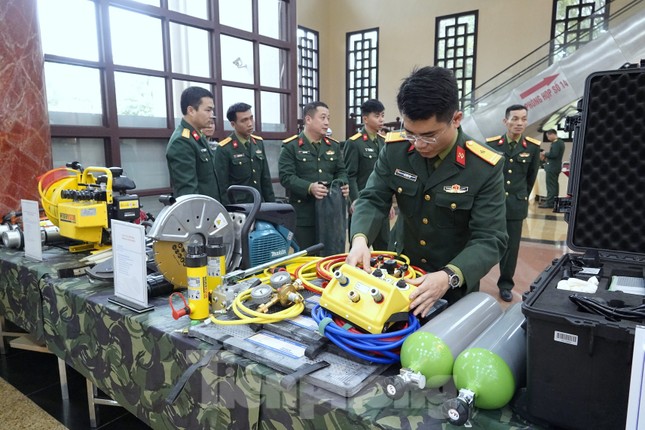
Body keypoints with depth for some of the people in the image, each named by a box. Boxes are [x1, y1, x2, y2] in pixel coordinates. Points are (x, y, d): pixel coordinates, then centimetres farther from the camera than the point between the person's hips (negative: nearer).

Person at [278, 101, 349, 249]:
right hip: (303, 215, -4)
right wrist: (309, 188, -26)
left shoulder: (334, 145, 13)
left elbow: (341, 171, 15)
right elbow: (286, 177, -12)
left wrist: (342, 184, -9)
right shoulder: (291, 146, -3)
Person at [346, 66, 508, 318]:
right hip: (403, 272, 3)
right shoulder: (395, 149, -12)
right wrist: (360, 239, -31)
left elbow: (489, 239, -23)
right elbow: (373, 199, -10)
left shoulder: (485, 168, -21)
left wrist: (449, 277, -41)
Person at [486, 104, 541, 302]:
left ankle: (505, 285, 23)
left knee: (511, 247, 7)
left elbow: (531, 176, 12)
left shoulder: (533, 147, 0)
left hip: (515, 205, 1)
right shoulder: (491, 144, -5)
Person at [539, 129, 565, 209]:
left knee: (550, 185, -8)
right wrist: (546, 157, 11)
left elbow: (553, 154, -27)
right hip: (557, 166, 11)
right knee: (554, 184, 15)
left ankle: (549, 202, -7)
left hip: (552, 167, -11)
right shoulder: (560, 142, 14)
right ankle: (554, 201, 22)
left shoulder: (556, 143, -18)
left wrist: (545, 154, -12)